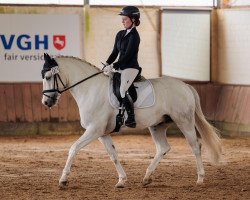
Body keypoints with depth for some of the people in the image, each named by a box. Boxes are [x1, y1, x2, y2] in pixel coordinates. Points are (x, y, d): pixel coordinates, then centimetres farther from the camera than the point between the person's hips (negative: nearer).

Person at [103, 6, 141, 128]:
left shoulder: (134, 36, -12)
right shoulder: (120, 34, 14)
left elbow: (127, 55, -18)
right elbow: (115, 52, 16)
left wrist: (113, 66, -21)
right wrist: (107, 64, 1)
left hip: (131, 68, -10)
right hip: (121, 68, 10)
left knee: (122, 90, -29)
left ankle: (131, 119, -27)